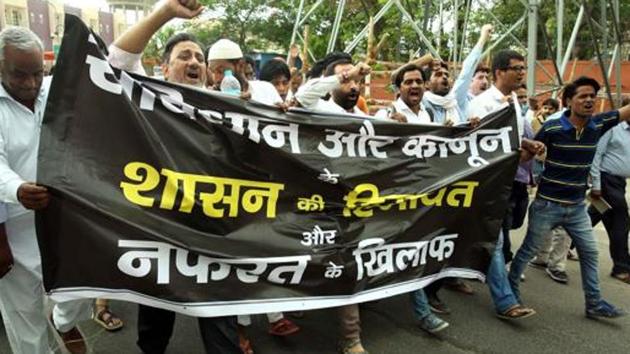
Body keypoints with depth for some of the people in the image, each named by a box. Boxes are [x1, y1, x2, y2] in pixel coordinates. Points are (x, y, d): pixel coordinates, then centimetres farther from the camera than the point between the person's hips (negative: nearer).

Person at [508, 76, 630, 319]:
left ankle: (594, 303, 23)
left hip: (577, 206, 5)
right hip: (548, 204, -5)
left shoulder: (598, 124, -1)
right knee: (528, 250, 8)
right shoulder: (552, 128, -14)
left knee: (589, 253, 10)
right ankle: (510, 288, 26)